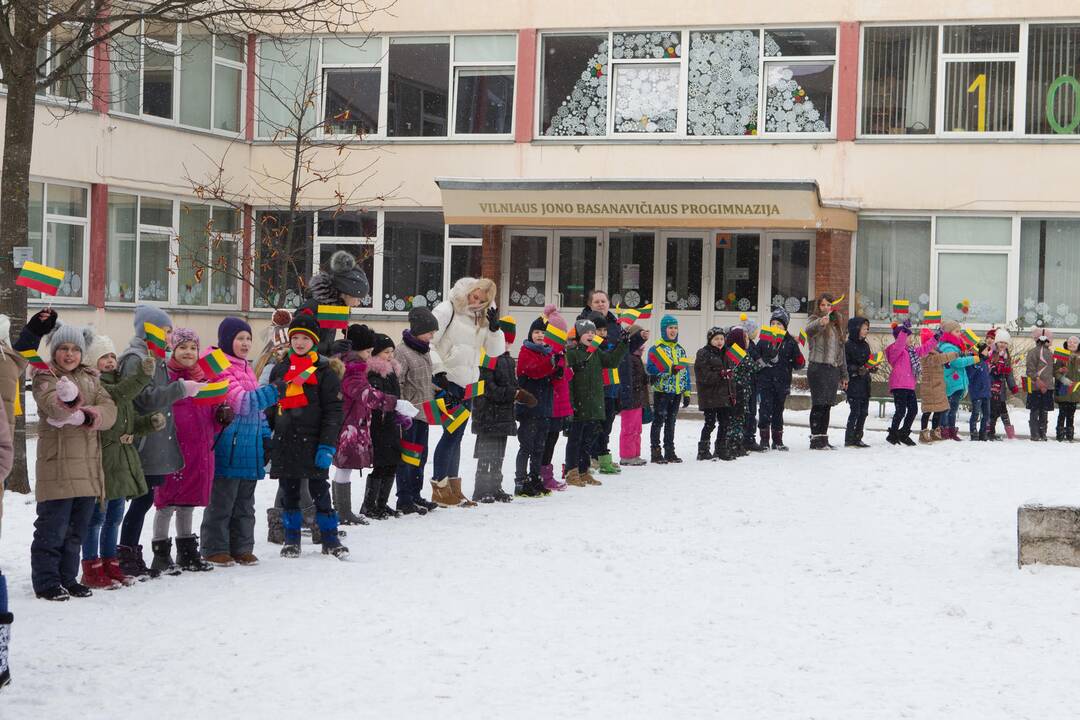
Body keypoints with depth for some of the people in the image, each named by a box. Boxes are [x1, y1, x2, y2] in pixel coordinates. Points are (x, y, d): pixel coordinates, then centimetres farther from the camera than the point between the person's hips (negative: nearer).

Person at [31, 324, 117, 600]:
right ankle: (46, 582, 3)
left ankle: (67, 578, 22)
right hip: (57, 465, -6)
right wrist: (68, 403, -48)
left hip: (88, 465, 6)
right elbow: (51, 404, -25)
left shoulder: (90, 378, 15)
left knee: (77, 528, 12)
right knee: (52, 528, -5)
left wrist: (95, 413, -21)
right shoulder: (45, 378, -3)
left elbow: (109, 409, 2)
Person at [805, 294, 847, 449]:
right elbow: (809, 329, -26)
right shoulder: (814, 320, 0)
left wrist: (843, 374, 22)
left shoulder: (836, 324, 20)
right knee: (818, 405, -9)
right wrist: (821, 322, -49)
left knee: (827, 406, 7)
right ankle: (815, 439, -9)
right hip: (818, 368, -6)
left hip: (833, 369, 6)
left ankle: (823, 439, 12)